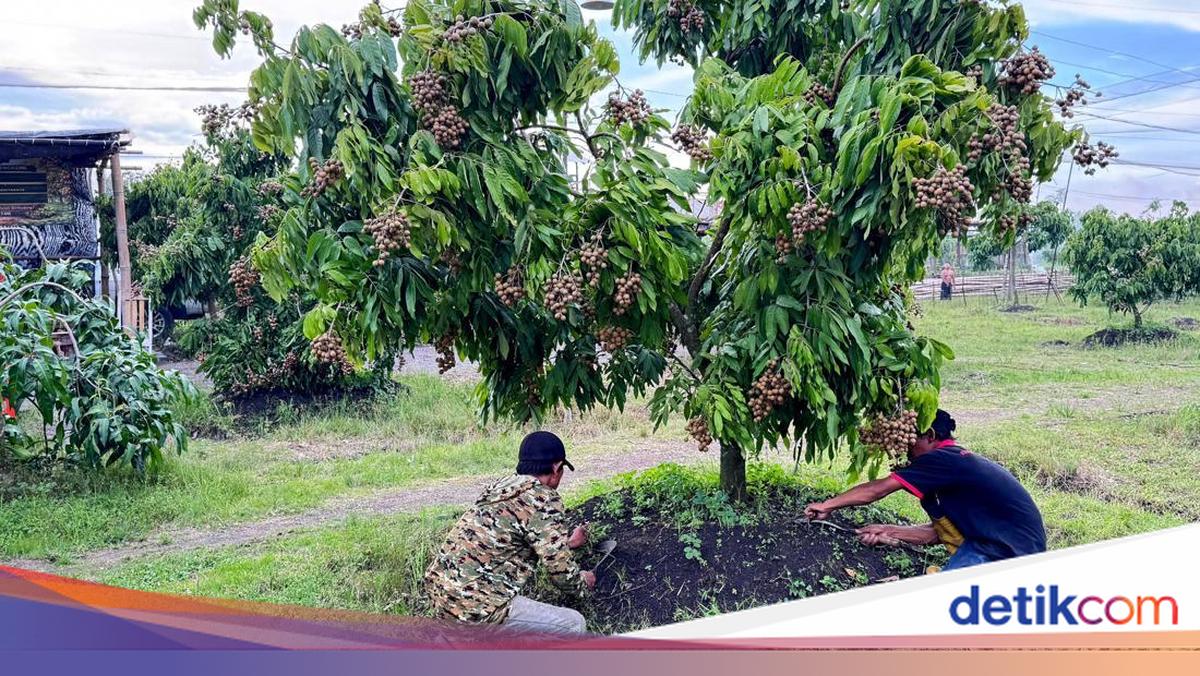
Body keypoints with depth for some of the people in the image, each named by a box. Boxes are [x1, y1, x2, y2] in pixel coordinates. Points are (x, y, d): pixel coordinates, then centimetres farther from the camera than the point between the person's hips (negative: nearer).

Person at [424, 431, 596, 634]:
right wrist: (583, 582, 13)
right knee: (574, 624, 3)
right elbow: (561, 571, -9)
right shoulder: (544, 500, -11)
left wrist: (567, 543, 44)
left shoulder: (502, 486, 13)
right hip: (474, 607, -9)